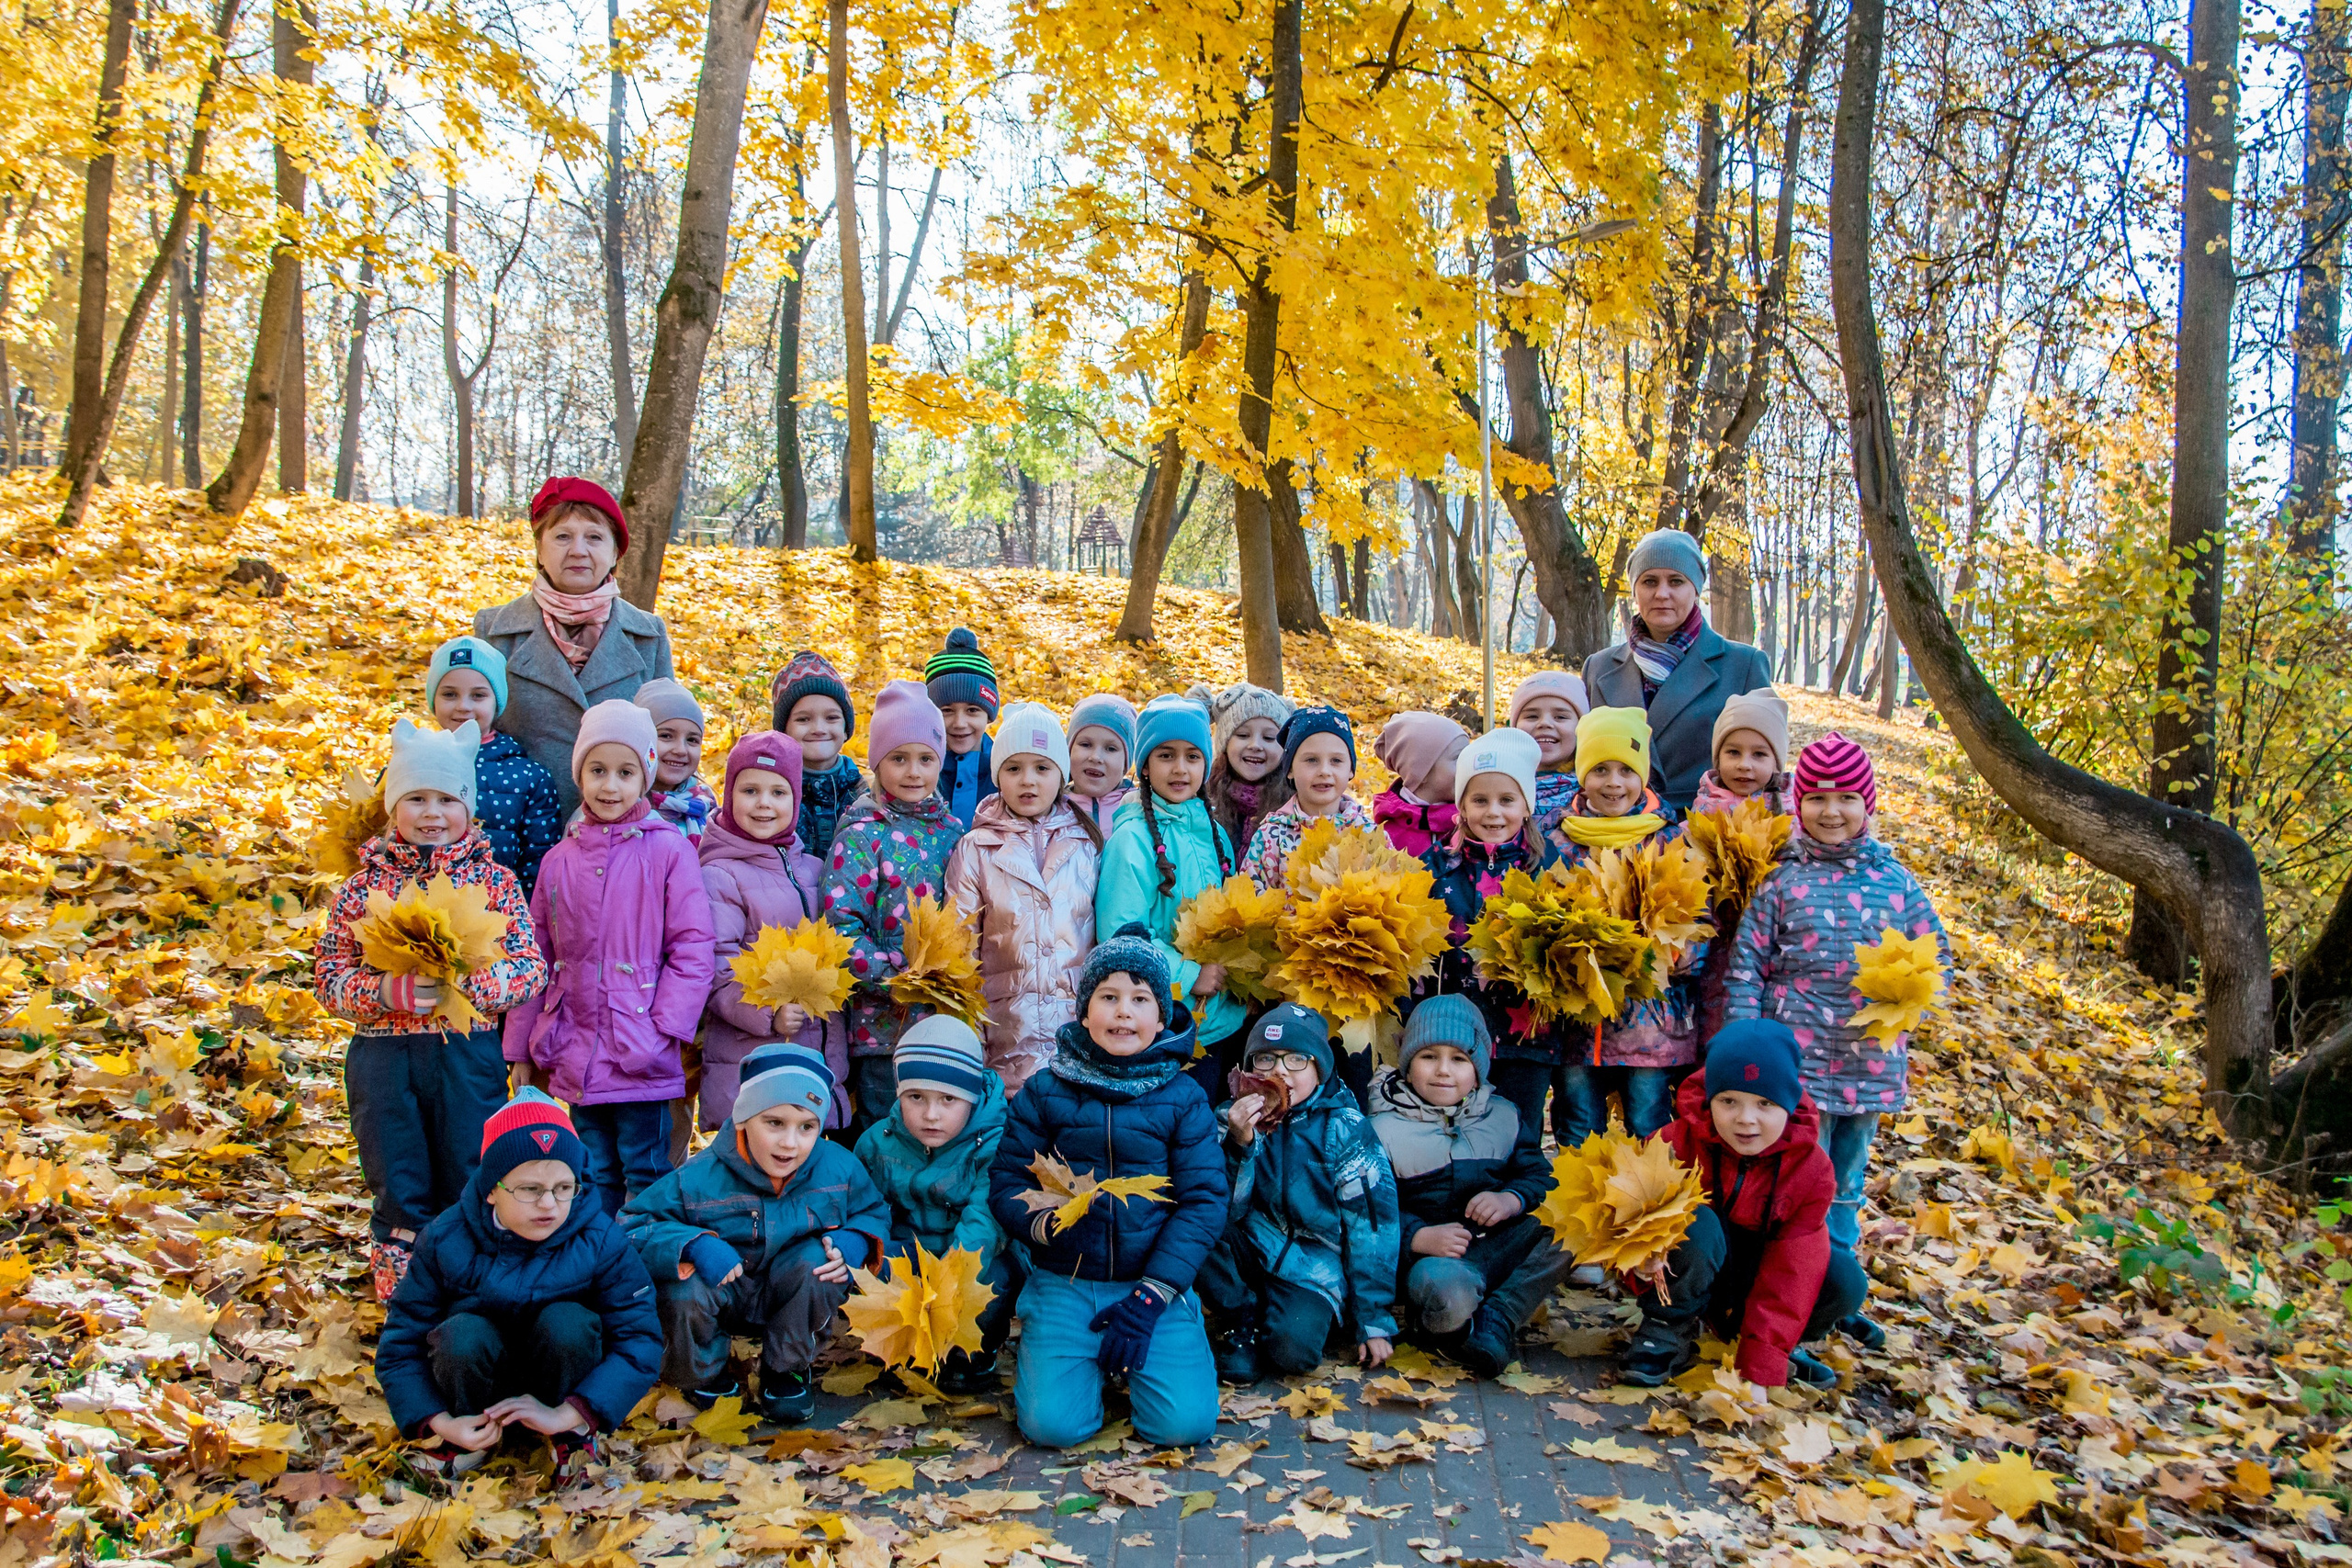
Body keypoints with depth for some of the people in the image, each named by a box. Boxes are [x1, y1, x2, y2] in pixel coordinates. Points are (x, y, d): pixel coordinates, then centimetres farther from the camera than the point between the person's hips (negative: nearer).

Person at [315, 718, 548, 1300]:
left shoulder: (495, 881, 0)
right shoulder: (364, 886, 3)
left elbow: (531, 967, -5)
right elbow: (329, 974, 1)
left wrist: (467, 984, -21)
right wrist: (385, 991, -18)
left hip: (470, 1054, -1)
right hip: (383, 1057, 1)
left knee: (471, 1187, 8)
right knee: (399, 1194, 11)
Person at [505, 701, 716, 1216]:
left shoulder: (668, 850, -6)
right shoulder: (560, 859, 7)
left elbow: (692, 949, -8)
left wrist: (665, 1031, -15)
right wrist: (521, 1048, 11)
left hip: (641, 1057, -4)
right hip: (576, 1054, 5)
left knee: (646, 1175, 4)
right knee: (595, 1175, 16)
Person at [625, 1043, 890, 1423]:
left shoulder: (838, 1168, -14)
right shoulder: (699, 1179, -22)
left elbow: (874, 1212, 2)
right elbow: (630, 1226, -19)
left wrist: (853, 1243, -22)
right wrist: (692, 1245, -37)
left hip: (793, 1297, 2)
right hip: (723, 1296, -2)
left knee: (816, 1258, -30)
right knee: (684, 1293, -34)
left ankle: (786, 1371, -4)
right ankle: (705, 1375, 2)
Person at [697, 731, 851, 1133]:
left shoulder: (813, 870, 13)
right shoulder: (719, 876, -5)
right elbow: (715, 968, -11)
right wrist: (767, 1013, -23)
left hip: (823, 1051, 5)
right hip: (746, 1056, -5)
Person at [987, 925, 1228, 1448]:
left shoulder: (1183, 1097, 0)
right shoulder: (1045, 1091, 2)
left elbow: (1204, 1200, -4)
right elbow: (1005, 1183, 1)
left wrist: (1149, 1296, -13)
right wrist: (1045, 1223, -22)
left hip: (1155, 1279, 0)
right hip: (1065, 1283, 0)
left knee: (1184, 1422, -18)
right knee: (1052, 1423, -20)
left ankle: (1131, 1354, 15)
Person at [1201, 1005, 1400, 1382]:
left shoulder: (1343, 1127, -8)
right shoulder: (1238, 1118, 0)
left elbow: (1371, 1221, -8)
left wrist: (1374, 1318, -10)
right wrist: (1239, 1145, -23)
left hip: (1314, 1262, -3)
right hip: (1251, 1247, 3)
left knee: (1293, 1347, -33)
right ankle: (1242, 1318, -4)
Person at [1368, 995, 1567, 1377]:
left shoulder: (1502, 1116, 13)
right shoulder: (1382, 1130, 0)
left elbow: (1540, 1176, 9)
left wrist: (1511, 1199, -14)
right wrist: (1419, 1236, -25)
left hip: (1503, 1244, 5)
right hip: (1428, 1255, -5)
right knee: (1447, 1290, -39)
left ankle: (1494, 1323, -22)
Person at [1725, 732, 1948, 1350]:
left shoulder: (1896, 881, 3)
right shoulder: (1784, 882, -4)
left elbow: (1936, 953, 9)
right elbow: (1746, 963, -4)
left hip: (1872, 1061, 4)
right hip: (1797, 1057, -3)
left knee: (1846, 1181, 18)